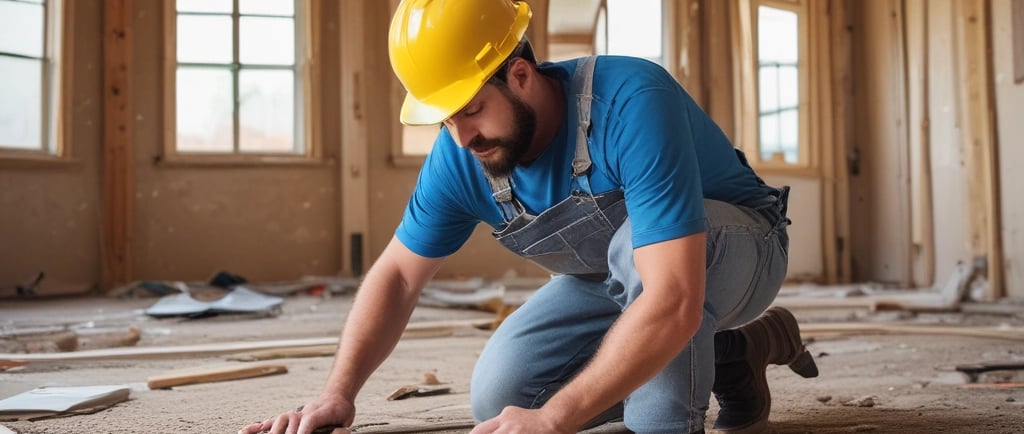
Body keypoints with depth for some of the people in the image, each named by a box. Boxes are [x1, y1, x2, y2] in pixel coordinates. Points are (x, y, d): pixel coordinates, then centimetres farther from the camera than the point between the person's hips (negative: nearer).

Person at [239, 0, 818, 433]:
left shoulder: (630, 103, -37)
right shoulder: (460, 156, -16)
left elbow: (674, 301, -43)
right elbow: (397, 275, -6)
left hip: (734, 249, -6)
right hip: (617, 278, 7)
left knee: (635, 242, -39)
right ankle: (724, 354, 5)